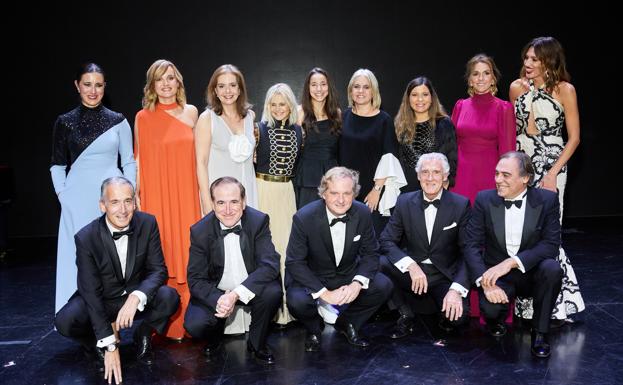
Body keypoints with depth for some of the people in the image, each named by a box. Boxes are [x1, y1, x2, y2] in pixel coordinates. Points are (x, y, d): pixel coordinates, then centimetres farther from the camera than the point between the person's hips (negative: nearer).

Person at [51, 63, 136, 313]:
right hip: (77, 199, 1)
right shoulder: (65, 122, 6)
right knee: (77, 254, 1)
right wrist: (62, 195, 0)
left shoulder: (118, 121, 5)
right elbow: (58, 165, 10)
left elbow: (129, 162, 7)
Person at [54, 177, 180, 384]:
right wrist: (110, 346, -26)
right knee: (65, 322, -28)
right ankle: (101, 339, 5)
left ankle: (143, 334, 3)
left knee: (169, 298, -28)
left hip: (137, 296, 1)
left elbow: (158, 270, -14)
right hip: (102, 299, -1)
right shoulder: (86, 237, -21)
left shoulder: (148, 223, -16)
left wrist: (136, 297, -37)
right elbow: (91, 291, -21)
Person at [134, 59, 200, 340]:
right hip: (156, 196, -1)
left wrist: (203, 193, 8)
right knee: (161, 256, 0)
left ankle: (187, 320, 15)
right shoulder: (143, 117, 4)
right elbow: (139, 160, 5)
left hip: (186, 194, 2)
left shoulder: (190, 112, 8)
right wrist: (137, 196, -2)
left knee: (187, 253, 2)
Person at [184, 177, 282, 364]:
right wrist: (218, 300, -33)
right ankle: (215, 337, 16)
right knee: (194, 325, -23)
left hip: (251, 286, 0)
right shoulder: (200, 231, -14)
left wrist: (236, 294, -36)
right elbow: (196, 279, -12)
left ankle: (257, 343, 0)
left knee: (273, 292, -30)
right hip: (215, 291, 0)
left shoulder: (259, 221, -17)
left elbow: (270, 265, -24)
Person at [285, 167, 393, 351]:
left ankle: (347, 322, 10)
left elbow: (370, 254, -4)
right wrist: (324, 293, -28)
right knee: (297, 300, -32)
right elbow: (294, 263, -20)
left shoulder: (363, 213, -13)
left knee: (383, 286, -18)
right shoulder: (304, 218, -23)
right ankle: (314, 328, 6)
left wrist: (357, 283, -23)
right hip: (312, 278, -3)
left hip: (348, 276, 3)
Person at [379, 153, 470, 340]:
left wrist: (456, 289, -24)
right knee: (380, 265, -27)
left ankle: (447, 313, 10)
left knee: (457, 316, -29)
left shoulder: (461, 205, -6)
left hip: (445, 276, -2)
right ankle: (406, 315, -2)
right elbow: (387, 240, -5)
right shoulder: (405, 202, -1)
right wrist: (410, 265, -24)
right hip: (412, 270, 2)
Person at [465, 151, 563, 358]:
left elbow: (551, 244, -14)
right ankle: (497, 318, 10)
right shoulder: (484, 199, -7)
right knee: (490, 308, -31)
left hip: (532, 274, 1)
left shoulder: (547, 200, -7)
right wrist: (486, 282, -25)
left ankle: (540, 332, -8)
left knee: (552, 268, -32)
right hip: (497, 275, -1)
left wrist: (511, 262, -27)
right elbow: (472, 245, -9)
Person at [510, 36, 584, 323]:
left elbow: (574, 137, -3)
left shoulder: (565, 90, -4)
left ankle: (555, 304, 9)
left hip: (550, 168, -3)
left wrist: (553, 173, -11)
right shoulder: (517, 87, 5)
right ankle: (527, 305, 15)